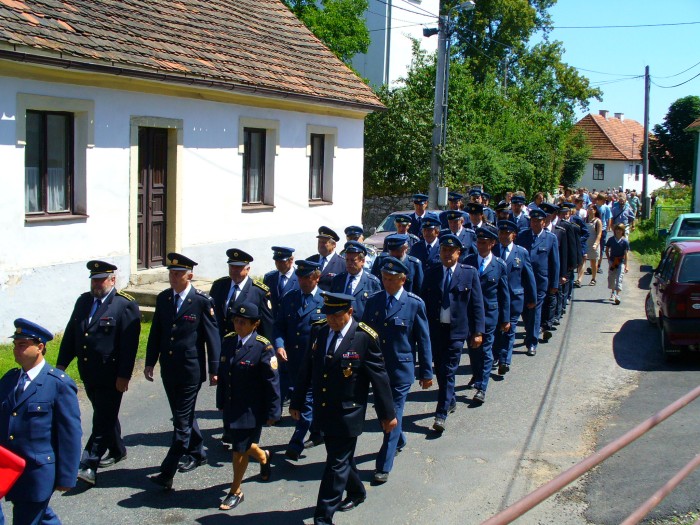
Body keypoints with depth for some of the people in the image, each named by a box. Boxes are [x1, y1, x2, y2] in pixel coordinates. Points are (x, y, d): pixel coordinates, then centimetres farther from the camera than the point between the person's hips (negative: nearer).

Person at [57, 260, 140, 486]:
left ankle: (88, 466, -6)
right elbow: (71, 334, 14)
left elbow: (129, 344, -15)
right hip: (88, 374, 7)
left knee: (103, 419, -5)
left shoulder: (126, 305, -12)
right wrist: (61, 363, 9)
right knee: (104, 415, 20)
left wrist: (124, 376, -18)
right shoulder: (83, 301, 9)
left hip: (111, 376, -7)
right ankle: (117, 450, 37)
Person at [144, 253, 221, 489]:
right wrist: (150, 361, 10)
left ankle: (167, 473, -3)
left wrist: (214, 369, -7)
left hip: (191, 370, -6)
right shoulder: (163, 298, 5)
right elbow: (156, 332, 13)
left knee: (182, 421, -4)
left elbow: (212, 335, -7)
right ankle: (196, 453, 37)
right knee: (183, 415, 18)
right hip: (168, 369, 6)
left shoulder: (202, 301, -10)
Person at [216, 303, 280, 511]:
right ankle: (263, 457, 52)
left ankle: (235, 491, 21)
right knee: (242, 445, 20)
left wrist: (272, 412, -12)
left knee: (240, 450, 3)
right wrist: (221, 401, 15)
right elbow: (222, 373, 11)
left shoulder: (263, 347, -17)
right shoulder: (228, 341, 1)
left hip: (251, 409, -6)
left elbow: (272, 382, -14)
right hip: (232, 407, 6)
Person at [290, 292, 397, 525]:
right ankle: (356, 492, 46)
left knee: (337, 464, -1)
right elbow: (307, 370, 10)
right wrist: (296, 402, 15)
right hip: (324, 413, 6)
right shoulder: (320, 334, 1)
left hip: (347, 415, -6)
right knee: (342, 458, 22)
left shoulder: (365, 338, -15)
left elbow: (379, 377, -10)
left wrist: (388, 414, -6)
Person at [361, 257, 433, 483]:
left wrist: (426, 372, -4)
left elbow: (424, 340, -4)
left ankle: (384, 466, 5)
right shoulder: (373, 301, 3)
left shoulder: (415, 304, -8)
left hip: (401, 369, -4)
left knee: (393, 414, -3)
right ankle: (399, 440, 47)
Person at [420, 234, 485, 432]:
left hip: (457, 330, -3)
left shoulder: (470, 273, -1)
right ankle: (450, 401, 34)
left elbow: (477, 304, 0)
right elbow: (424, 302, 8)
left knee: (448, 371, -6)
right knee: (440, 370, 12)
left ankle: (441, 415, -3)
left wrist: (477, 332, -4)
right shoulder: (431, 273, 5)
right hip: (435, 329, 3)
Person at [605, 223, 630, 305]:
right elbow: (607, 250, 11)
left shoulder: (625, 241, -7)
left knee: (619, 278, -12)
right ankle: (613, 292, 33)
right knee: (611, 277, 10)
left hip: (621, 262, -3)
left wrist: (626, 266, -11)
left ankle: (617, 296, -16)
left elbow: (626, 254, -7)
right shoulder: (611, 240, 1)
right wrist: (609, 259, 0)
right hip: (612, 262, 3)